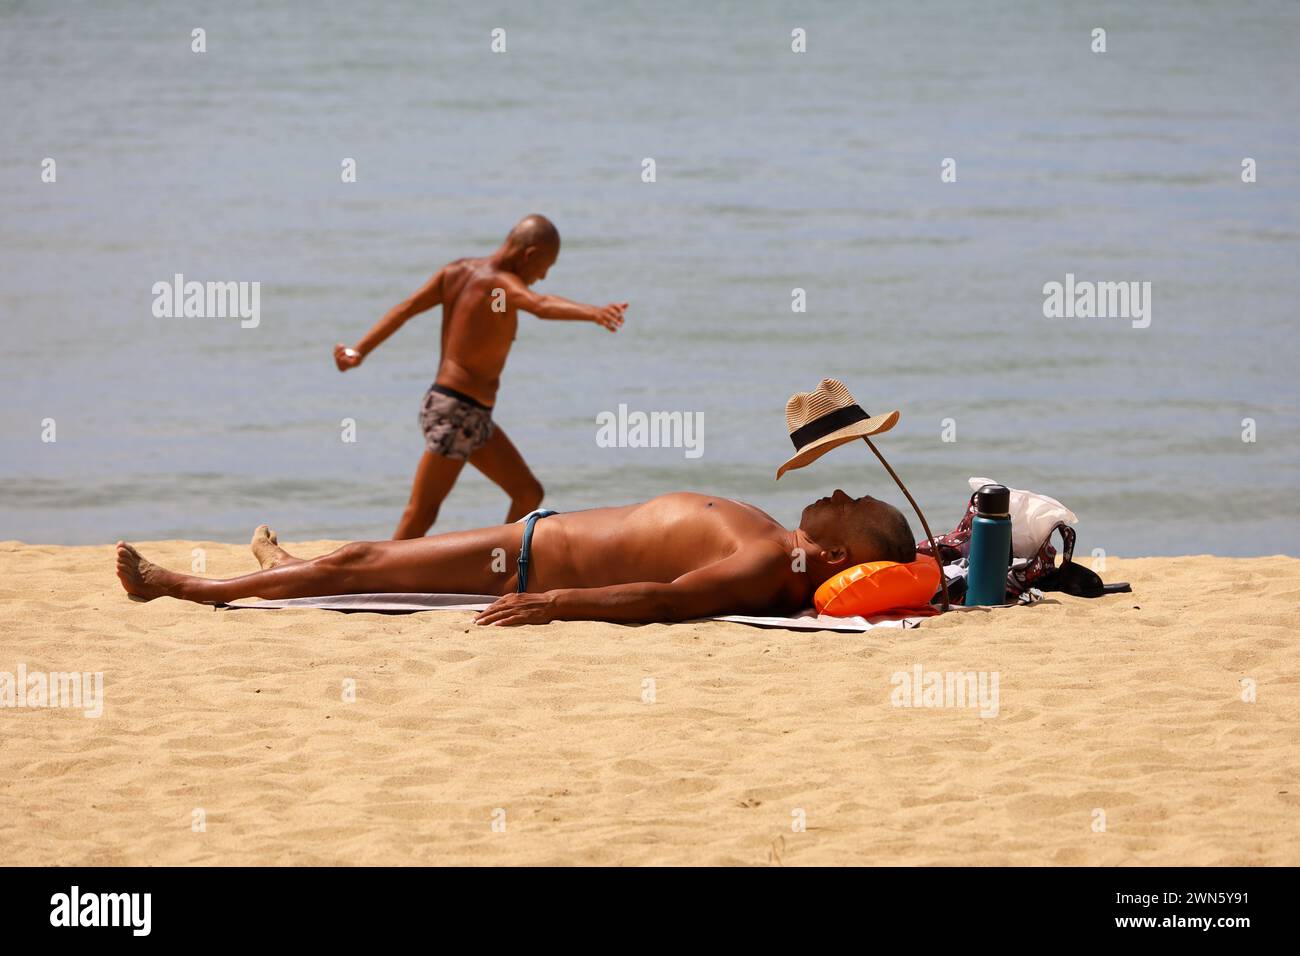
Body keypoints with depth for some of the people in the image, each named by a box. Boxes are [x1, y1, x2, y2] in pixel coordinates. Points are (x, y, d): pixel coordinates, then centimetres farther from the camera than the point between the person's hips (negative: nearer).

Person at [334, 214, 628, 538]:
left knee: (529, 493, 14)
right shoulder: (501, 283, -17)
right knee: (421, 515, -5)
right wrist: (593, 313, -52)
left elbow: (403, 310, 4)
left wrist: (360, 350, 4)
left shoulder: (456, 272, 7)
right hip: (456, 412, -10)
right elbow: (542, 306, -38)